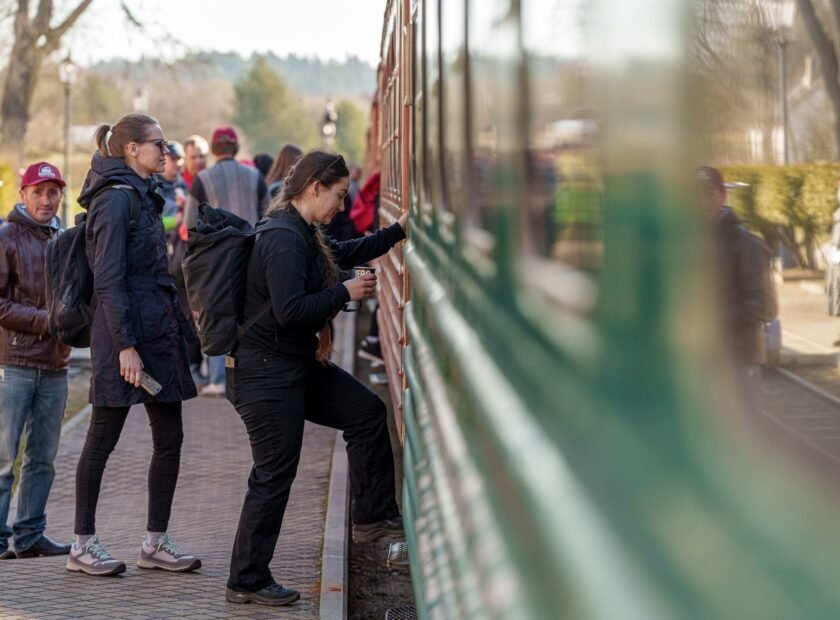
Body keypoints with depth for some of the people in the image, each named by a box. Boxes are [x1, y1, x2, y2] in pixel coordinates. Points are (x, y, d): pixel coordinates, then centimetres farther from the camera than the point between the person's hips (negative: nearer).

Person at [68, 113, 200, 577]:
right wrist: (125, 345, -22)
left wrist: (182, 328, 17)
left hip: (159, 332, 9)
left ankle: (156, 544, 15)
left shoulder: (143, 197, 16)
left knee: (170, 438, 8)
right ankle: (83, 546, 8)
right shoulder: (116, 198, -13)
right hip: (125, 334, -9)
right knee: (103, 439, 0)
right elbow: (108, 281, -18)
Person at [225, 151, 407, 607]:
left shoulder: (304, 235, 11)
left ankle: (373, 517, 26)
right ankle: (246, 582, 7)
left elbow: (345, 253, 29)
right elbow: (290, 311, -29)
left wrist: (398, 231, 23)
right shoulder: (284, 239, -22)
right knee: (275, 475, -4)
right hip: (267, 375, -11)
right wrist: (345, 293, -17)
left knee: (367, 412, 15)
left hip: (298, 366, 11)